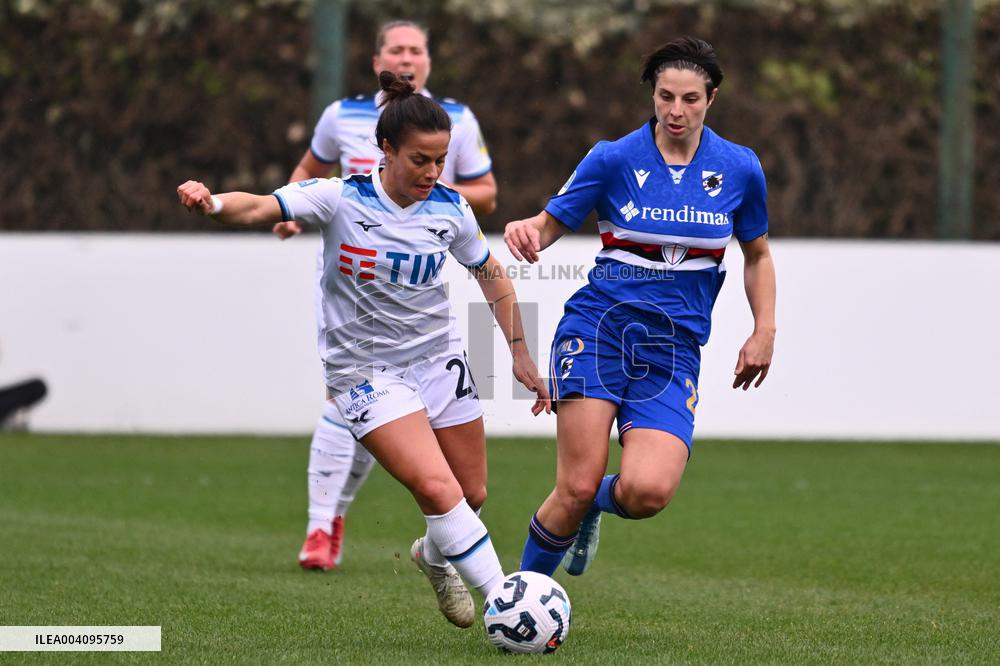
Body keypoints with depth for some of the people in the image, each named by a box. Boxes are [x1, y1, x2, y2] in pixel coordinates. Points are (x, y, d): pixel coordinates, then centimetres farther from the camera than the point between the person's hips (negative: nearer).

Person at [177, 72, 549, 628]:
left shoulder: (450, 209, -4)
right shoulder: (341, 199, -16)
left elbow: (492, 277, 11)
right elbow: (261, 208, -28)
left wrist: (521, 356, 11)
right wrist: (213, 202, -49)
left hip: (441, 359, 5)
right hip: (366, 370, -5)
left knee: (472, 494, 11)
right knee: (438, 490, -20)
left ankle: (435, 555, 45)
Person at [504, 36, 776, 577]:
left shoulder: (739, 169, 5)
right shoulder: (614, 158, -1)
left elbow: (757, 253, 20)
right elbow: (550, 224, 2)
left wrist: (764, 331, 9)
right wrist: (524, 230, -21)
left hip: (676, 345, 2)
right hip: (600, 325, -1)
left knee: (647, 492, -20)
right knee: (577, 488, -16)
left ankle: (591, 502, 16)